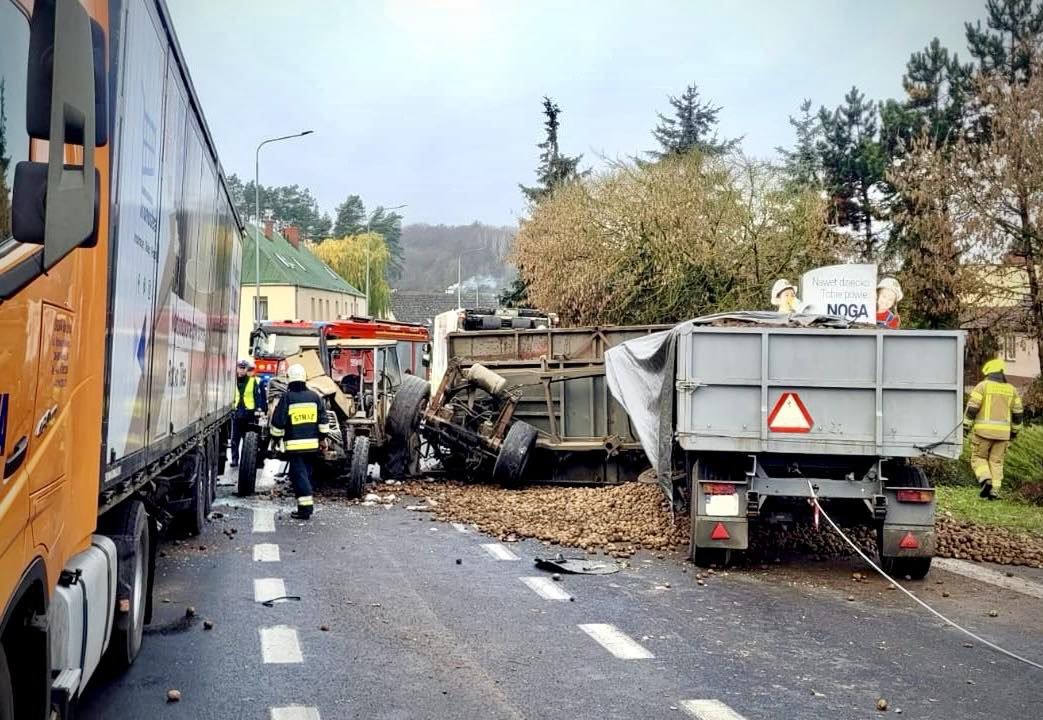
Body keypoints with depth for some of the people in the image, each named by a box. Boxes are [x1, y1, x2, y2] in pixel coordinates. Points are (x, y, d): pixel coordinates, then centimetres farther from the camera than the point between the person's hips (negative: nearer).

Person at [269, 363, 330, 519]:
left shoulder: (287, 397, -8)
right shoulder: (314, 396, 5)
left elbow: (278, 422, -5)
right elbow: (323, 420, 10)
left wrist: (276, 437, 9)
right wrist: (322, 437, 19)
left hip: (294, 445, -5)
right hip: (312, 444, 5)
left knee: (298, 474, -3)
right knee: (307, 473, 15)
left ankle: (305, 507, -11)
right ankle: (307, 505, 21)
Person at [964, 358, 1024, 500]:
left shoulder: (983, 386, -4)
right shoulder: (1011, 390, 9)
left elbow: (972, 407, -9)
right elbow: (1018, 413, 12)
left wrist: (966, 427, -3)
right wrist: (1014, 431, 23)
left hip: (984, 430, -4)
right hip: (1002, 432, 4)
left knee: (979, 458, 9)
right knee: (996, 462, 11)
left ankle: (986, 480, -14)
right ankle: (994, 490, 2)